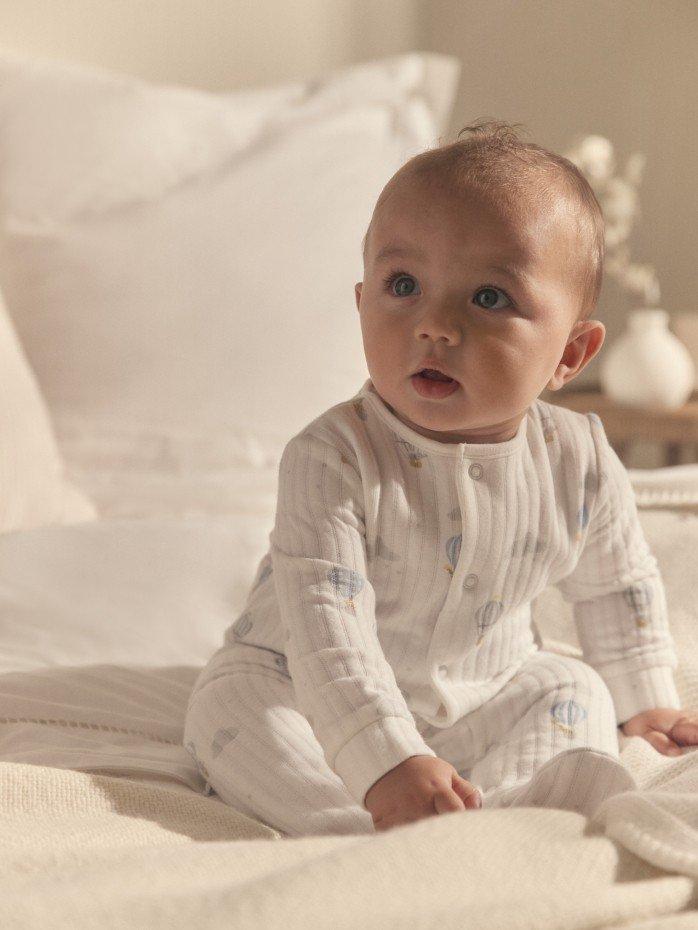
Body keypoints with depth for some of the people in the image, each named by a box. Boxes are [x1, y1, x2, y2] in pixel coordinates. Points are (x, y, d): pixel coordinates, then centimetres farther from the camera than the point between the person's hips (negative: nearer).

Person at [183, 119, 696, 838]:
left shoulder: (580, 463, -12)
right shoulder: (332, 461, -28)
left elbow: (616, 587, 9)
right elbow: (325, 627, -37)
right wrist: (386, 764, -47)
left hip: (479, 704, 4)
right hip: (322, 707, -4)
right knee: (230, 701, -27)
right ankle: (375, 831, -42)